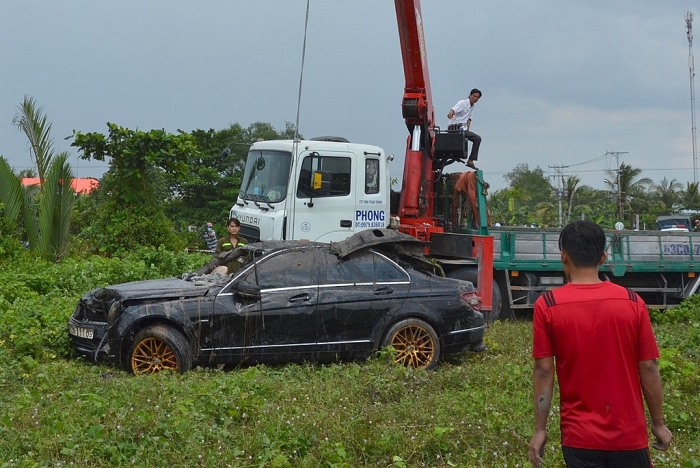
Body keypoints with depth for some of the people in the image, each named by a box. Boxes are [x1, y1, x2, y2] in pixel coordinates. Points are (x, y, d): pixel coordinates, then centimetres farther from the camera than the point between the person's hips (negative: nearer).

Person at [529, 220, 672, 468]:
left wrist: (540, 430, 1)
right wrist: (658, 424, 9)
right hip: (629, 433, 1)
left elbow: (544, 371, -7)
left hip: (580, 435, -1)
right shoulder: (632, 302, -5)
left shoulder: (547, 306, -8)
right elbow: (648, 368, -2)